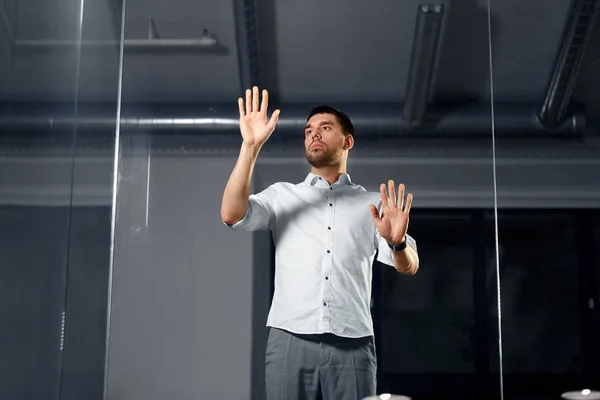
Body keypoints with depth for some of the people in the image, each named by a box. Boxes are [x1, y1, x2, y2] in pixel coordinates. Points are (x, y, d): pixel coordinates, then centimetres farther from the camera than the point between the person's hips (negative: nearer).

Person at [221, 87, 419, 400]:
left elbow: (409, 266, 4)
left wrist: (397, 242, -20)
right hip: (290, 340, 0)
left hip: (352, 345, 0)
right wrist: (251, 145, -10)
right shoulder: (281, 195, 15)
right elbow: (231, 214, -3)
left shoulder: (372, 204, 14)